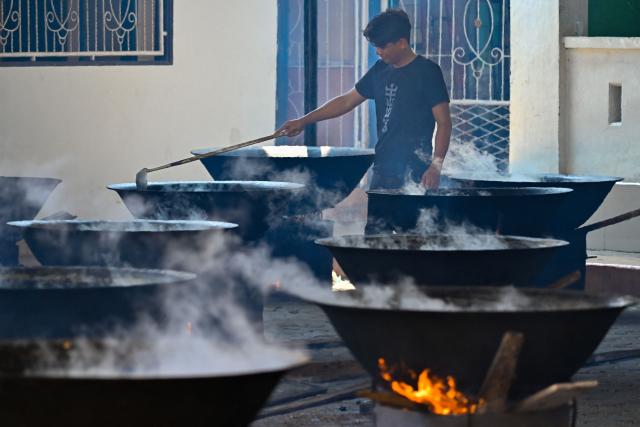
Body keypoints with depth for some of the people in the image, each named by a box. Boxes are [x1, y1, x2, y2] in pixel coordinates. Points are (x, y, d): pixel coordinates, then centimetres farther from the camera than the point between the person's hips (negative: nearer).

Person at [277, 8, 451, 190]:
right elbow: (346, 101, 19)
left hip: (413, 175, -7)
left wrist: (436, 166, -20)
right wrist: (303, 121, 16)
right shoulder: (380, 70, 12)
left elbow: (444, 123, -10)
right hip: (382, 170, 7)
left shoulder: (427, 72, -7)